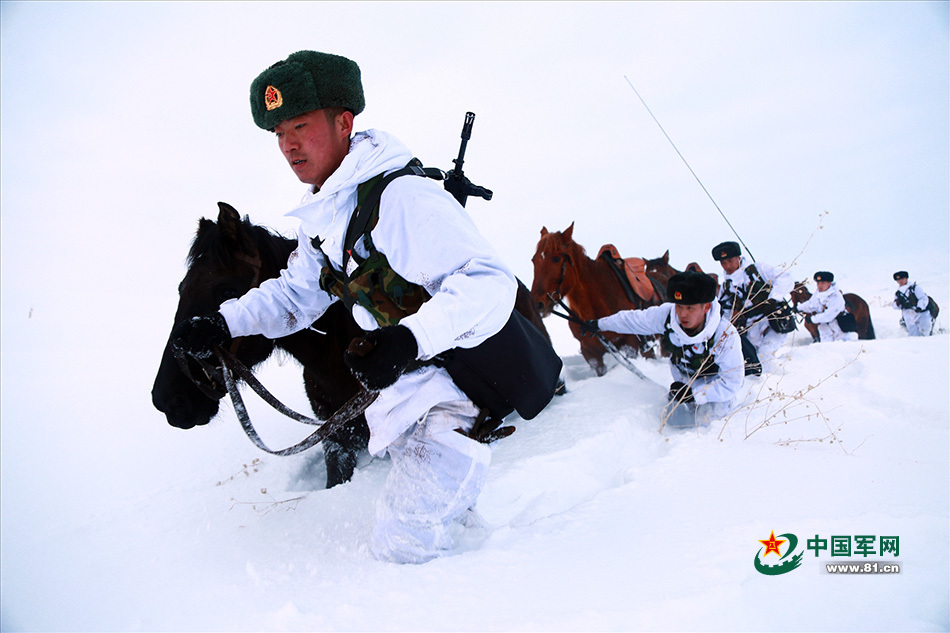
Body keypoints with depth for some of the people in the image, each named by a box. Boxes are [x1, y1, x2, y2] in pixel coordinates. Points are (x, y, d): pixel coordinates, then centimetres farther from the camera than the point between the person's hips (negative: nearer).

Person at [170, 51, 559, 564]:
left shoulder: (404, 197, -24)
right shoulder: (321, 219, 7)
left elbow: (489, 282, -31)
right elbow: (294, 296, 20)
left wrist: (408, 340, -43)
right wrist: (223, 323, 7)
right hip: (406, 396, 10)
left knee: (402, 549, -7)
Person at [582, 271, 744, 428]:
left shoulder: (726, 335, -32)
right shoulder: (666, 315, -23)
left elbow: (731, 383, -24)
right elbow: (632, 319, -4)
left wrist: (694, 393, -35)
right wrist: (598, 324, 8)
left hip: (715, 391, -4)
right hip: (684, 385, 4)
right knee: (671, 416, -12)